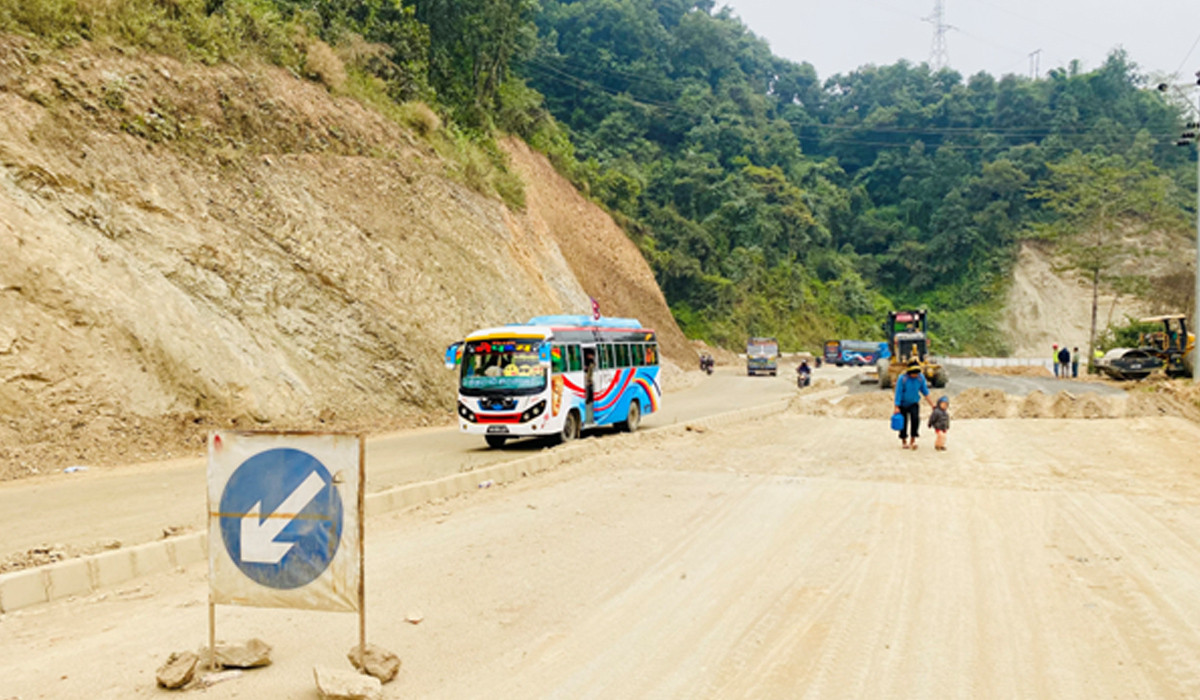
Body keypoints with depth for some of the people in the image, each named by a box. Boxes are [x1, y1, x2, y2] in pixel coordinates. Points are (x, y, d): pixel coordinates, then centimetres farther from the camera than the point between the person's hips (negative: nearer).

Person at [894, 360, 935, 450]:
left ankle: (913, 441, -14)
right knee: (904, 422, 5)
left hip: (914, 403, 2)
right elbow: (898, 393, -17)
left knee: (915, 418, -21)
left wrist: (932, 404, 3)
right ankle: (904, 441, 27)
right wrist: (897, 408, -17)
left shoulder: (921, 378, -10)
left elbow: (925, 392, 2)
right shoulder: (902, 378, -21)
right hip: (903, 404, -2)